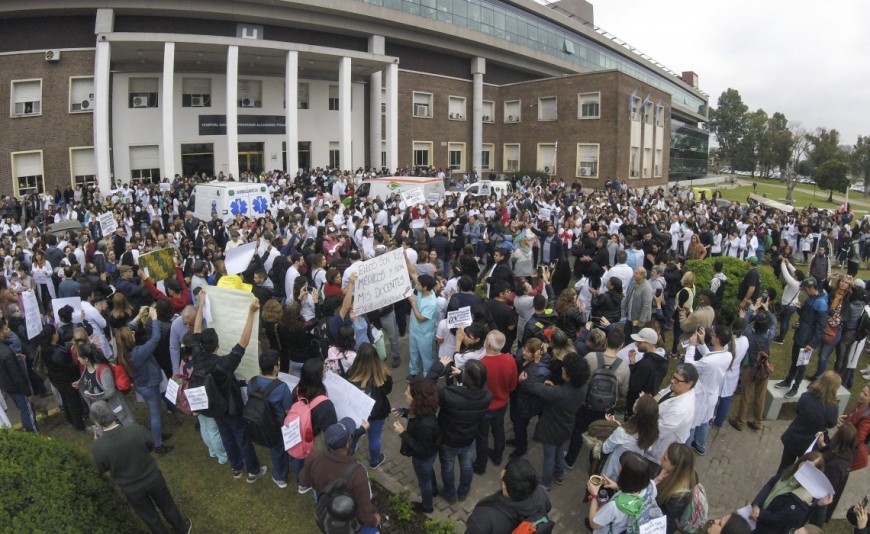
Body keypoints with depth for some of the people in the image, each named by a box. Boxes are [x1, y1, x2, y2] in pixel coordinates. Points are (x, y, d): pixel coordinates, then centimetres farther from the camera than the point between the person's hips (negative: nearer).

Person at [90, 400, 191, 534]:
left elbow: (101, 470, -7)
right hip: (153, 478, 1)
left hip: (131, 490, -1)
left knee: (149, 515, 26)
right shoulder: (136, 429, -26)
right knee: (166, 505, 28)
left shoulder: (97, 447, -28)